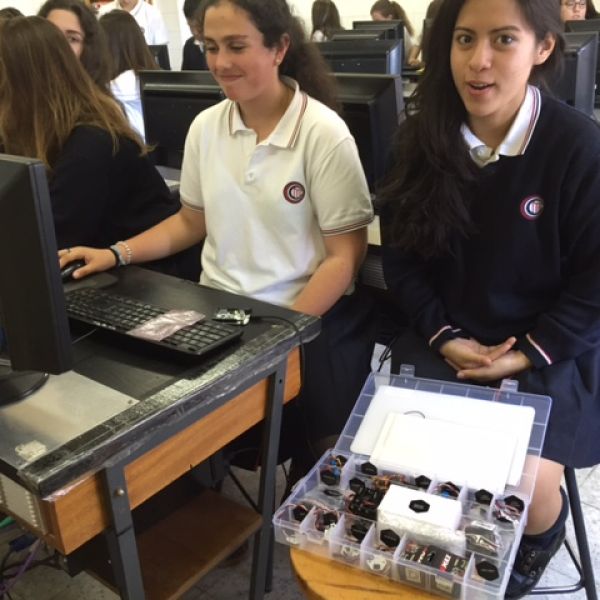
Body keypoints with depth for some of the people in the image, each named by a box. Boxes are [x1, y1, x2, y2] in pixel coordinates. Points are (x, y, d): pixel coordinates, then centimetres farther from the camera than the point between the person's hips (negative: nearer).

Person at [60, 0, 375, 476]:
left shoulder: (324, 134, -10)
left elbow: (345, 256, -10)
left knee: (320, 454, -18)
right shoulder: (205, 127, 5)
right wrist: (117, 253, 4)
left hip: (309, 318, -4)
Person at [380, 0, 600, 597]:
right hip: (446, 339, 3)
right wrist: (443, 336, -9)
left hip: (551, 352, -3)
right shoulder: (424, 138, -2)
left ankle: (536, 546, 22)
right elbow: (402, 255, 2)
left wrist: (528, 352, -16)